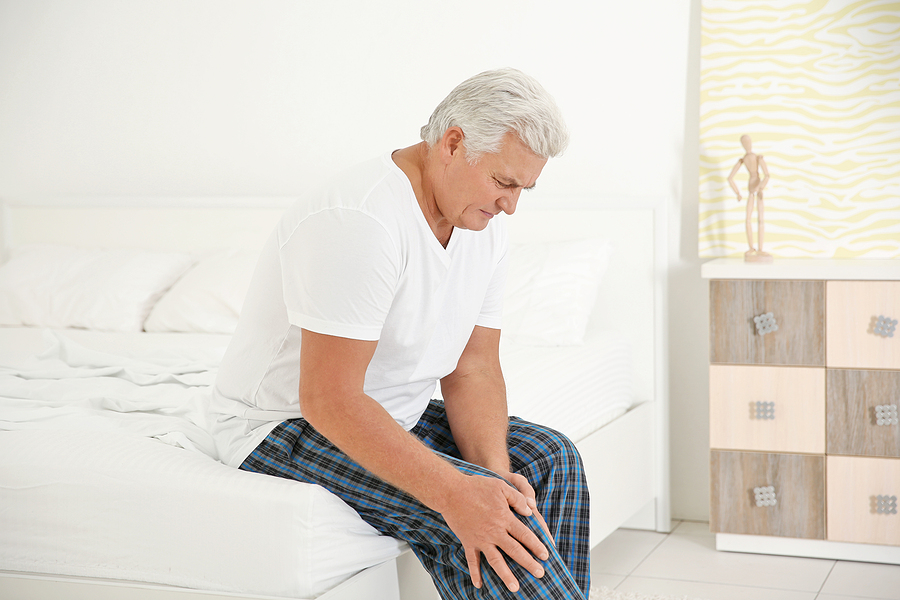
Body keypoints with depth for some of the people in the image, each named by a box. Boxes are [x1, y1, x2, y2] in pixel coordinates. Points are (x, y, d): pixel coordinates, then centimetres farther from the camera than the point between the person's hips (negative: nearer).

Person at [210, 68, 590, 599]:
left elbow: (473, 368, -1)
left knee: (549, 458, -3)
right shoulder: (359, 221, -28)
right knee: (469, 513, -27)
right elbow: (328, 399, -32)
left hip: (392, 415, 9)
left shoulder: (486, 225, 0)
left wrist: (495, 474, -19)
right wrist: (456, 494, -36)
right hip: (285, 427, -9)